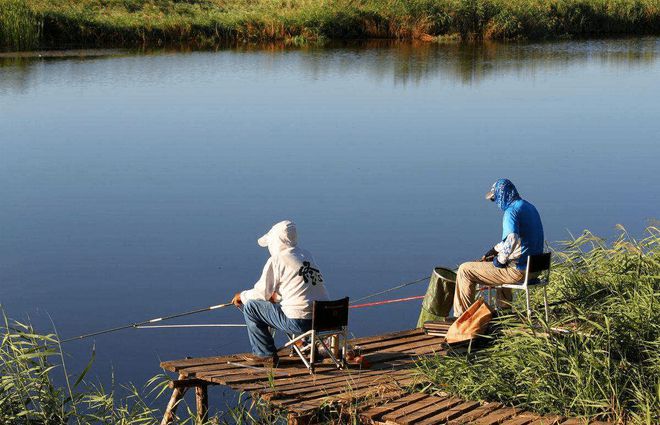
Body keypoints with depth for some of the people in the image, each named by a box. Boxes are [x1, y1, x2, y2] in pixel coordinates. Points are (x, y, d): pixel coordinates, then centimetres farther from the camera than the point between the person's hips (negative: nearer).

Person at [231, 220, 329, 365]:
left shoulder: (277, 260, -7)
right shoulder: (307, 255, 15)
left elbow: (261, 293, -1)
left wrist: (242, 296, 17)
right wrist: (275, 296, 27)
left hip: (299, 321, -8)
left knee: (250, 306, 6)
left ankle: (265, 354, 12)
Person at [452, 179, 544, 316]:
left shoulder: (511, 211, -18)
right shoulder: (530, 207, 14)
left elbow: (511, 240, -33)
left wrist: (499, 261, -16)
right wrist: (494, 250, 18)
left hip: (519, 270, -10)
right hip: (535, 268, 10)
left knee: (465, 270, -2)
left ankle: (462, 315, 4)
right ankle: (505, 307, 44)